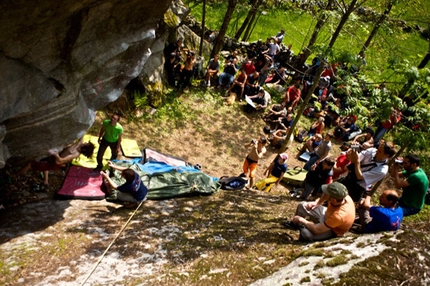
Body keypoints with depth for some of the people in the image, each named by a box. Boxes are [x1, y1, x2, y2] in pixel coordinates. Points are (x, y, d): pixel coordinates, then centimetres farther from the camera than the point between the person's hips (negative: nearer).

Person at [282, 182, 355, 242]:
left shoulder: (338, 216, -43)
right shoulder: (340, 195, -27)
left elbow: (317, 230, -34)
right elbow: (325, 195, 2)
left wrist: (301, 220, -22)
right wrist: (317, 203, -11)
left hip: (333, 230, -7)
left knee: (306, 233, -30)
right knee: (302, 205, 2)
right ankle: (295, 224, 29)